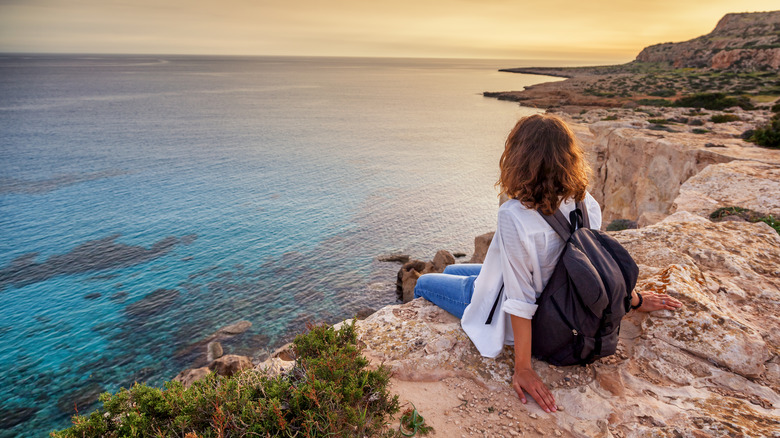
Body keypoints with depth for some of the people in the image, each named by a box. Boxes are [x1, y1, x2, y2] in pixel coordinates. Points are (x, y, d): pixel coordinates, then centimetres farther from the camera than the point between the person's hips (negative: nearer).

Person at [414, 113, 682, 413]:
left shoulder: (514, 216, -36)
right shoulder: (584, 203, -15)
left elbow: (521, 300, -31)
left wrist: (523, 368, -22)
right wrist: (634, 300, 15)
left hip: (503, 315, -7)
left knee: (423, 284, 18)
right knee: (451, 271, 28)